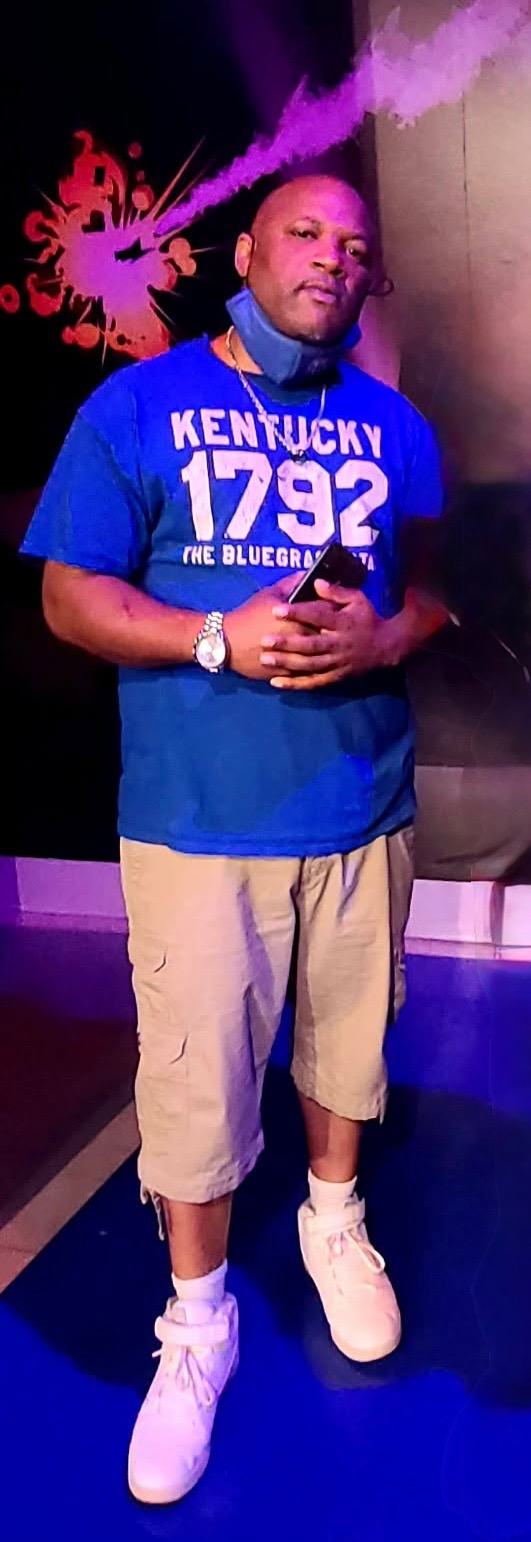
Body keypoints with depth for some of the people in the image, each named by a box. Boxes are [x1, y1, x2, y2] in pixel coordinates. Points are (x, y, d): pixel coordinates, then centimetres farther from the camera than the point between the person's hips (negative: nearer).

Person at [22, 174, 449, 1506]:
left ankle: (335, 1219, 48)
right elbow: (70, 597, -5)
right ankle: (198, 1319, 28)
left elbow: (449, 585, 10)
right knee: (196, 1085, 3)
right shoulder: (139, 404, -1)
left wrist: (388, 633, -13)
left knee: (348, 1044, 20)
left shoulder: (393, 424, 9)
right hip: (200, 818, -3)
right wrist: (220, 638, -20)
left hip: (365, 807, 4)